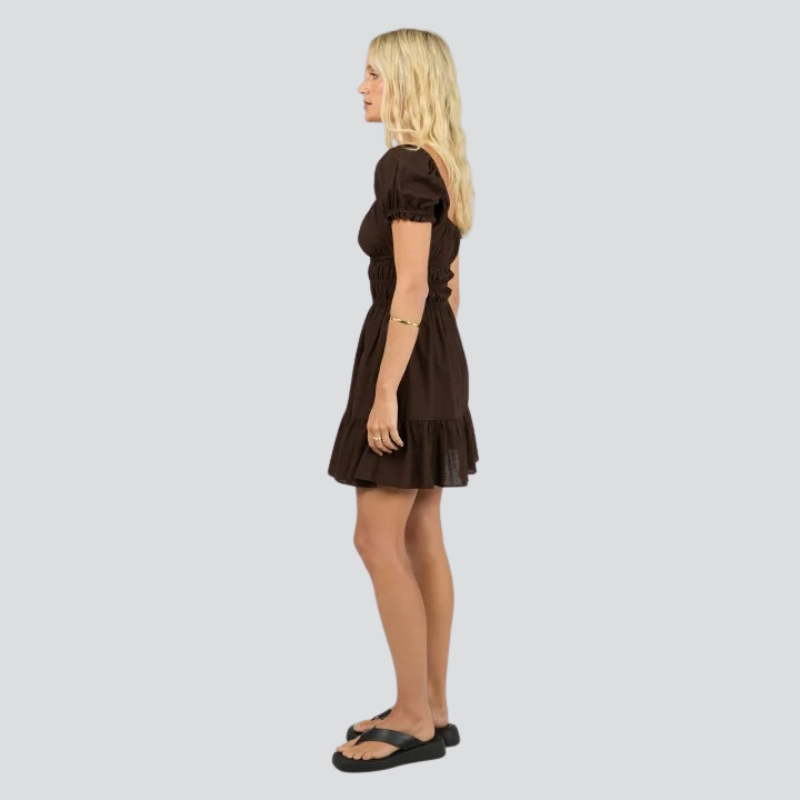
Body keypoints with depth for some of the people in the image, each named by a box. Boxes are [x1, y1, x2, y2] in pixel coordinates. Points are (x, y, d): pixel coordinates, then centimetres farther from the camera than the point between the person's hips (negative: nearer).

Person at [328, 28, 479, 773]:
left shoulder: (404, 165, -15)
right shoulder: (443, 167, 14)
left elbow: (411, 291, -21)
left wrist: (384, 393, -21)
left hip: (406, 362, -10)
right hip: (438, 358, 10)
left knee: (377, 541, -5)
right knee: (421, 539, 10)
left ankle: (415, 720, 2)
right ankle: (431, 709, 16)